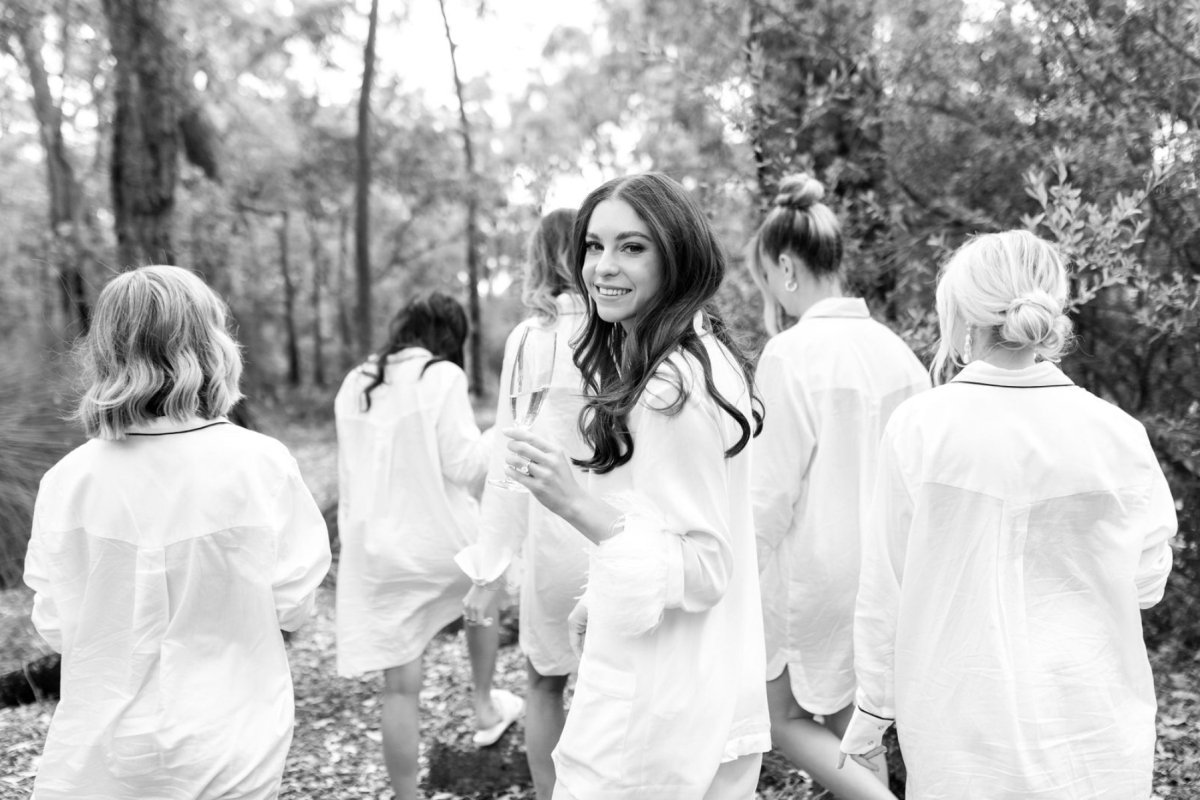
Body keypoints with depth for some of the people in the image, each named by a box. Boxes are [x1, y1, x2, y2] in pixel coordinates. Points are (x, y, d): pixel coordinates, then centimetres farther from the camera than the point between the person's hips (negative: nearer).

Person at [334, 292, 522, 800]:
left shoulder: (355, 384, 7)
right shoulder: (442, 376, -10)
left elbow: (348, 472, 14)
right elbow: (463, 463, -13)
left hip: (374, 549, 3)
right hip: (442, 539, -3)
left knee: (400, 687, 6)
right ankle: (485, 709, 45)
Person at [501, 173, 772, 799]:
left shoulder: (670, 385, -22)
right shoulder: (706, 354, 8)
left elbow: (701, 570, -21)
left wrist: (577, 503, -29)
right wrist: (605, 596, 17)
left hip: (656, 710, -9)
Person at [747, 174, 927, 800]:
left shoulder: (790, 354, -18)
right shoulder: (893, 348, -1)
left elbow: (772, 490, -16)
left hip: (811, 568, -6)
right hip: (883, 569, 6)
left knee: (781, 715, 12)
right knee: (850, 722, 20)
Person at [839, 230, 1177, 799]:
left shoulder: (920, 427, -12)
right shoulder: (1117, 436, -10)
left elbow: (884, 586, -5)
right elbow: (1147, 581, 3)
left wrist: (874, 704, 7)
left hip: (957, 722, -1)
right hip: (1088, 727, 1)